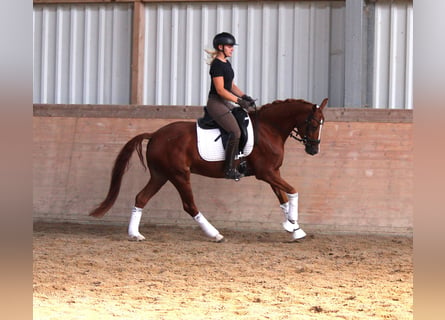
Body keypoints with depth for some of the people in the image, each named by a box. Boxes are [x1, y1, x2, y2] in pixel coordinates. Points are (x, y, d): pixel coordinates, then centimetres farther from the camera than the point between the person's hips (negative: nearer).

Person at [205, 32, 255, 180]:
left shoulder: (226, 63, 14)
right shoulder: (217, 65, -17)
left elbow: (231, 86, 20)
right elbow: (220, 90, -21)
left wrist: (244, 96, 5)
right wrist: (239, 101, -20)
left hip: (225, 102, 11)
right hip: (215, 103, -11)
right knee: (235, 132, -22)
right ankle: (229, 169, -18)